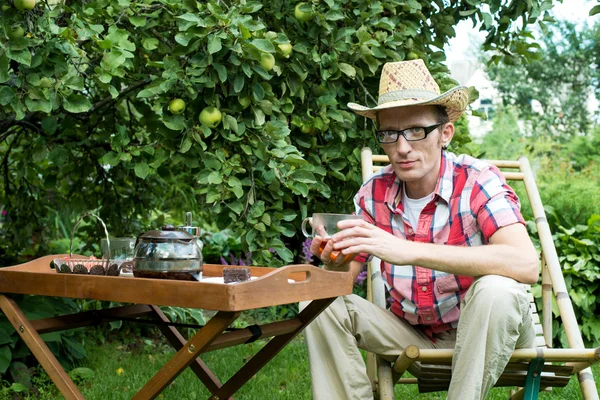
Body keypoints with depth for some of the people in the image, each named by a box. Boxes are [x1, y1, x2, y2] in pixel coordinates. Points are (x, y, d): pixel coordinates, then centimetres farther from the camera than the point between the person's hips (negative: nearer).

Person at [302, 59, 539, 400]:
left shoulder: (477, 180, -19)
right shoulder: (374, 193, -5)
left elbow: (526, 264, -37)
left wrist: (408, 251, -44)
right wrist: (335, 262, -25)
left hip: (484, 332, -4)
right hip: (414, 333, 4)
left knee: (495, 289, -35)